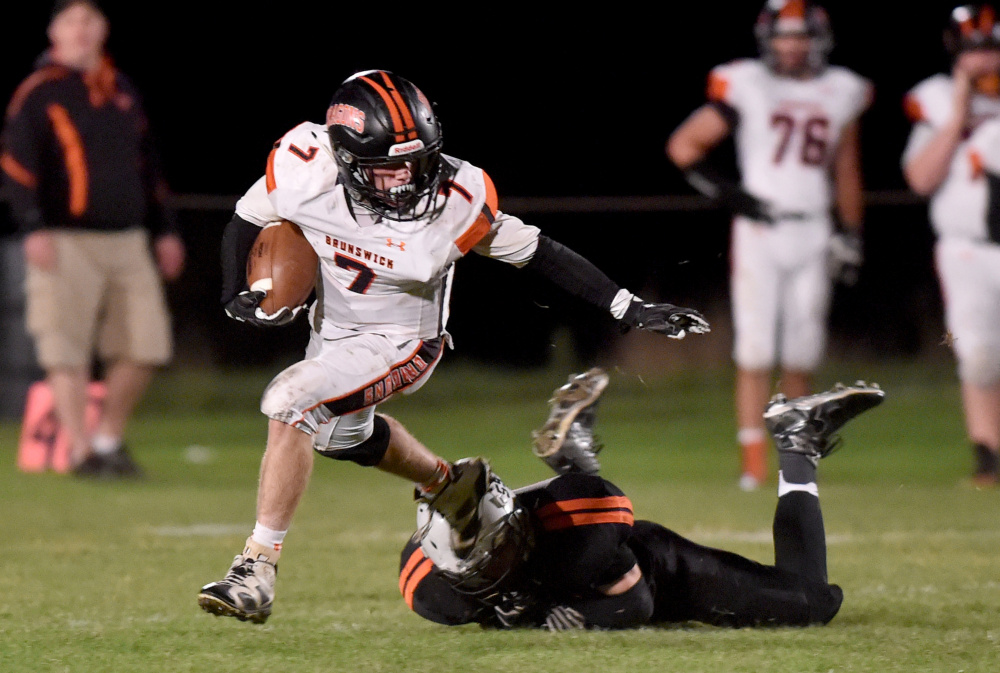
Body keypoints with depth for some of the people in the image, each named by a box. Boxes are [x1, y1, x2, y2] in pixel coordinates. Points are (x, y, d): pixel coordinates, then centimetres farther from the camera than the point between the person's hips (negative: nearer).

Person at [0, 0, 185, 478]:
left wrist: (164, 230, 20)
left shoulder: (123, 92, 17)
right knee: (67, 351, -7)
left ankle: (108, 439, 16)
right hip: (66, 241, -6)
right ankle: (81, 452, -1)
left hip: (127, 240, 6)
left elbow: (147, 166, 23)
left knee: (144, 347, 1)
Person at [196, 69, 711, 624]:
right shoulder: (305, 165, -26)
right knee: (341, 434, 31)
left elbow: (537, 254, -17)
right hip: (333, 328, 5)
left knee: (290, 404, -25)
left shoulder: (455, 201, -30)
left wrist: (632, 311, -16)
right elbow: (248, 219, -5)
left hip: (398, 345, -5)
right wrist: (237, 296, -18)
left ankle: (257, 569, -16)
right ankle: (446, 482, 59)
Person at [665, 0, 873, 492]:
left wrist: (850, 236, 16)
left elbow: (846, 172, 19)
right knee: (756, 349, -9)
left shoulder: (841, 93, 8)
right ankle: (753, 463, -9)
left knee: (802, 354, 6)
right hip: (759, 231, -3)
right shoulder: (747, 87, -4)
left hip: (814, 233, 4)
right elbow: (683, 145, 0)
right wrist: (730, 195, -8)